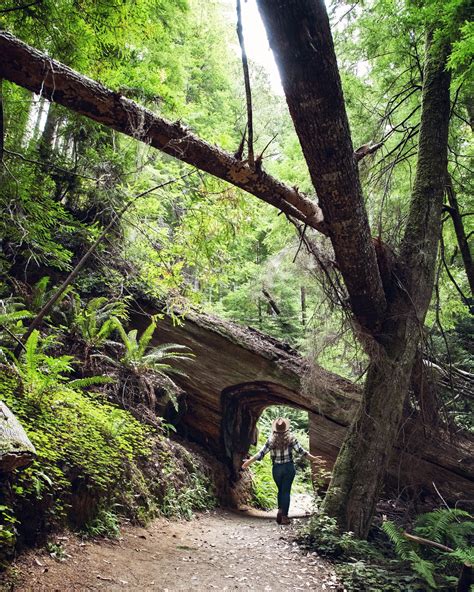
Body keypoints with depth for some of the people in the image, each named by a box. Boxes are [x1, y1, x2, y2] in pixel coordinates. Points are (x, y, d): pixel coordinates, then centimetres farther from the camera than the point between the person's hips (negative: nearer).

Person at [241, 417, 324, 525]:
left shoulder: (271, 440, -8)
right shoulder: (291, 438, -8)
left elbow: (261, 453, -8)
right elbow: (300, 450, -10)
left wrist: (249, 461, 1)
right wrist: (313, 458, -1)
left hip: (276, 469, 1)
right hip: (288, 467, -1)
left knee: (281, 490, 21)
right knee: (286, 491, 6)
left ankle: (280, 510, 7)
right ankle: (284, 516, 4)